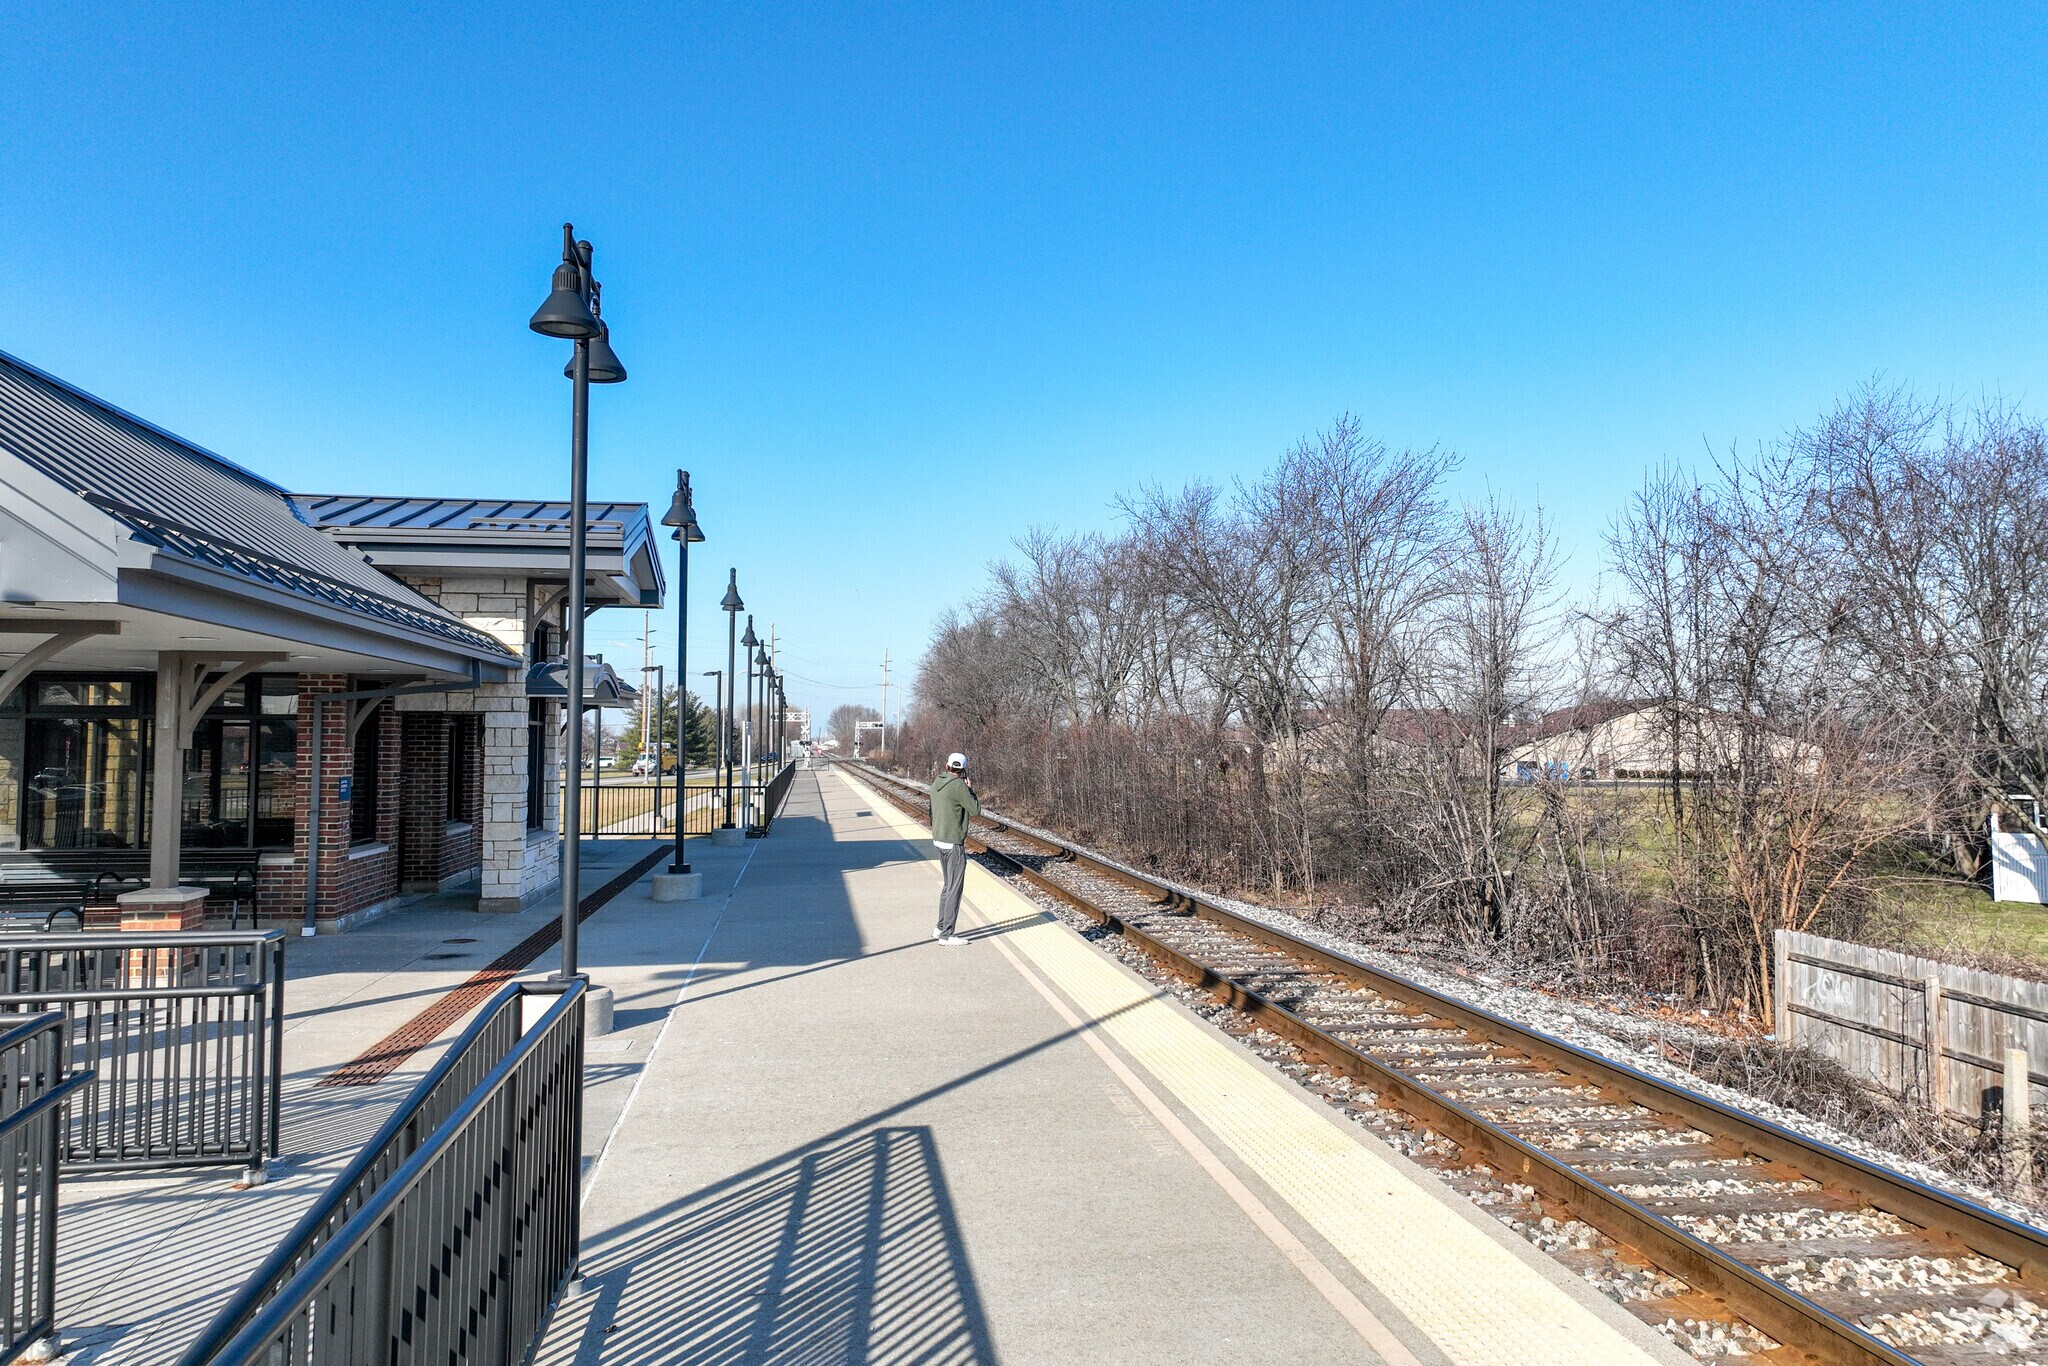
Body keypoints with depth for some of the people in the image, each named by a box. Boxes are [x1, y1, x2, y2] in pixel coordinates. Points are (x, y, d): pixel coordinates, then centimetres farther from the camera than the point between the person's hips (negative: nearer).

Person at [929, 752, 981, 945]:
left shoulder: (937, 784, 7)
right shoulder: (959, 786, -18)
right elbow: (976, 811, -14)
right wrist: (971, 790, -1)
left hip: (938, 840, 9)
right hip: (953, 844, -9)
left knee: (948, 885, 20)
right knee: (955, 888, -2)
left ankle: (941, 928, 25)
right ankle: (946, 934, 0)